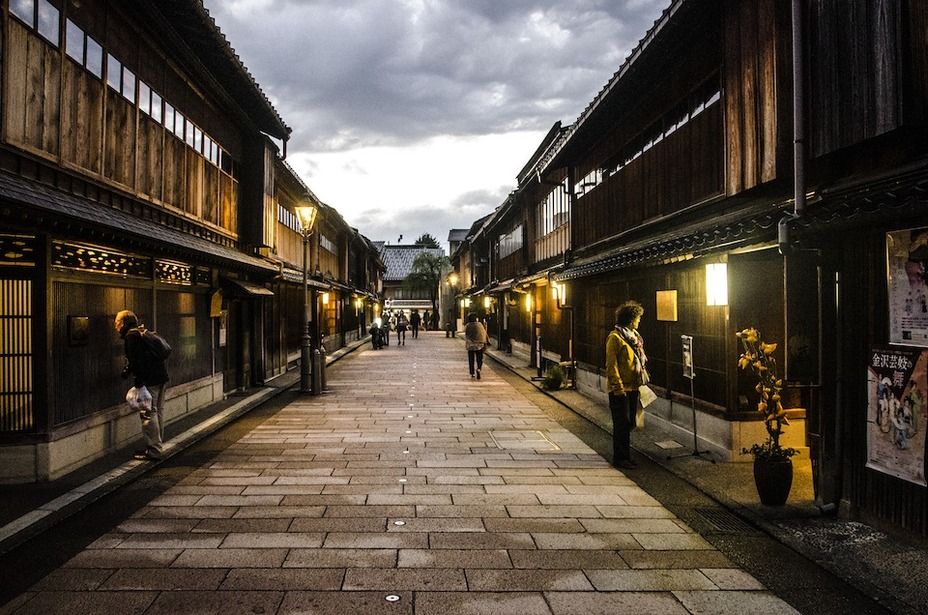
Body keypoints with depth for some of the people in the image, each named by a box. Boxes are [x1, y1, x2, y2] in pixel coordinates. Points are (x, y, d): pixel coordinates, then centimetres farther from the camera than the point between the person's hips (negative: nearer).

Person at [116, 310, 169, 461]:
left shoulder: (131, 336, -9)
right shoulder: (142, 332, 21)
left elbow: (137, 360, -18)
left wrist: (138, 382, -19)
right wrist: (126, 371, 30)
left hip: (149, 380, -10)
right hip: (160, 377, 10)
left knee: (148, 413, -6)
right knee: (157, 411, 16)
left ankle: (154, 451, -4)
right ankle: (157, 447, 25)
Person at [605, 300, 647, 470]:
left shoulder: (634, 335, 13)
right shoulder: (615, 337, -13)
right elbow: (611, 365, -17)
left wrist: (641, 381, 18)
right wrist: (618, 387, -20)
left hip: (632, 387, 8)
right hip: (620, 388, -8)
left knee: (628, 422, 14)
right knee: (622, 423, -3)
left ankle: (625, 455, 24)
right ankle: (620, 458, 5)